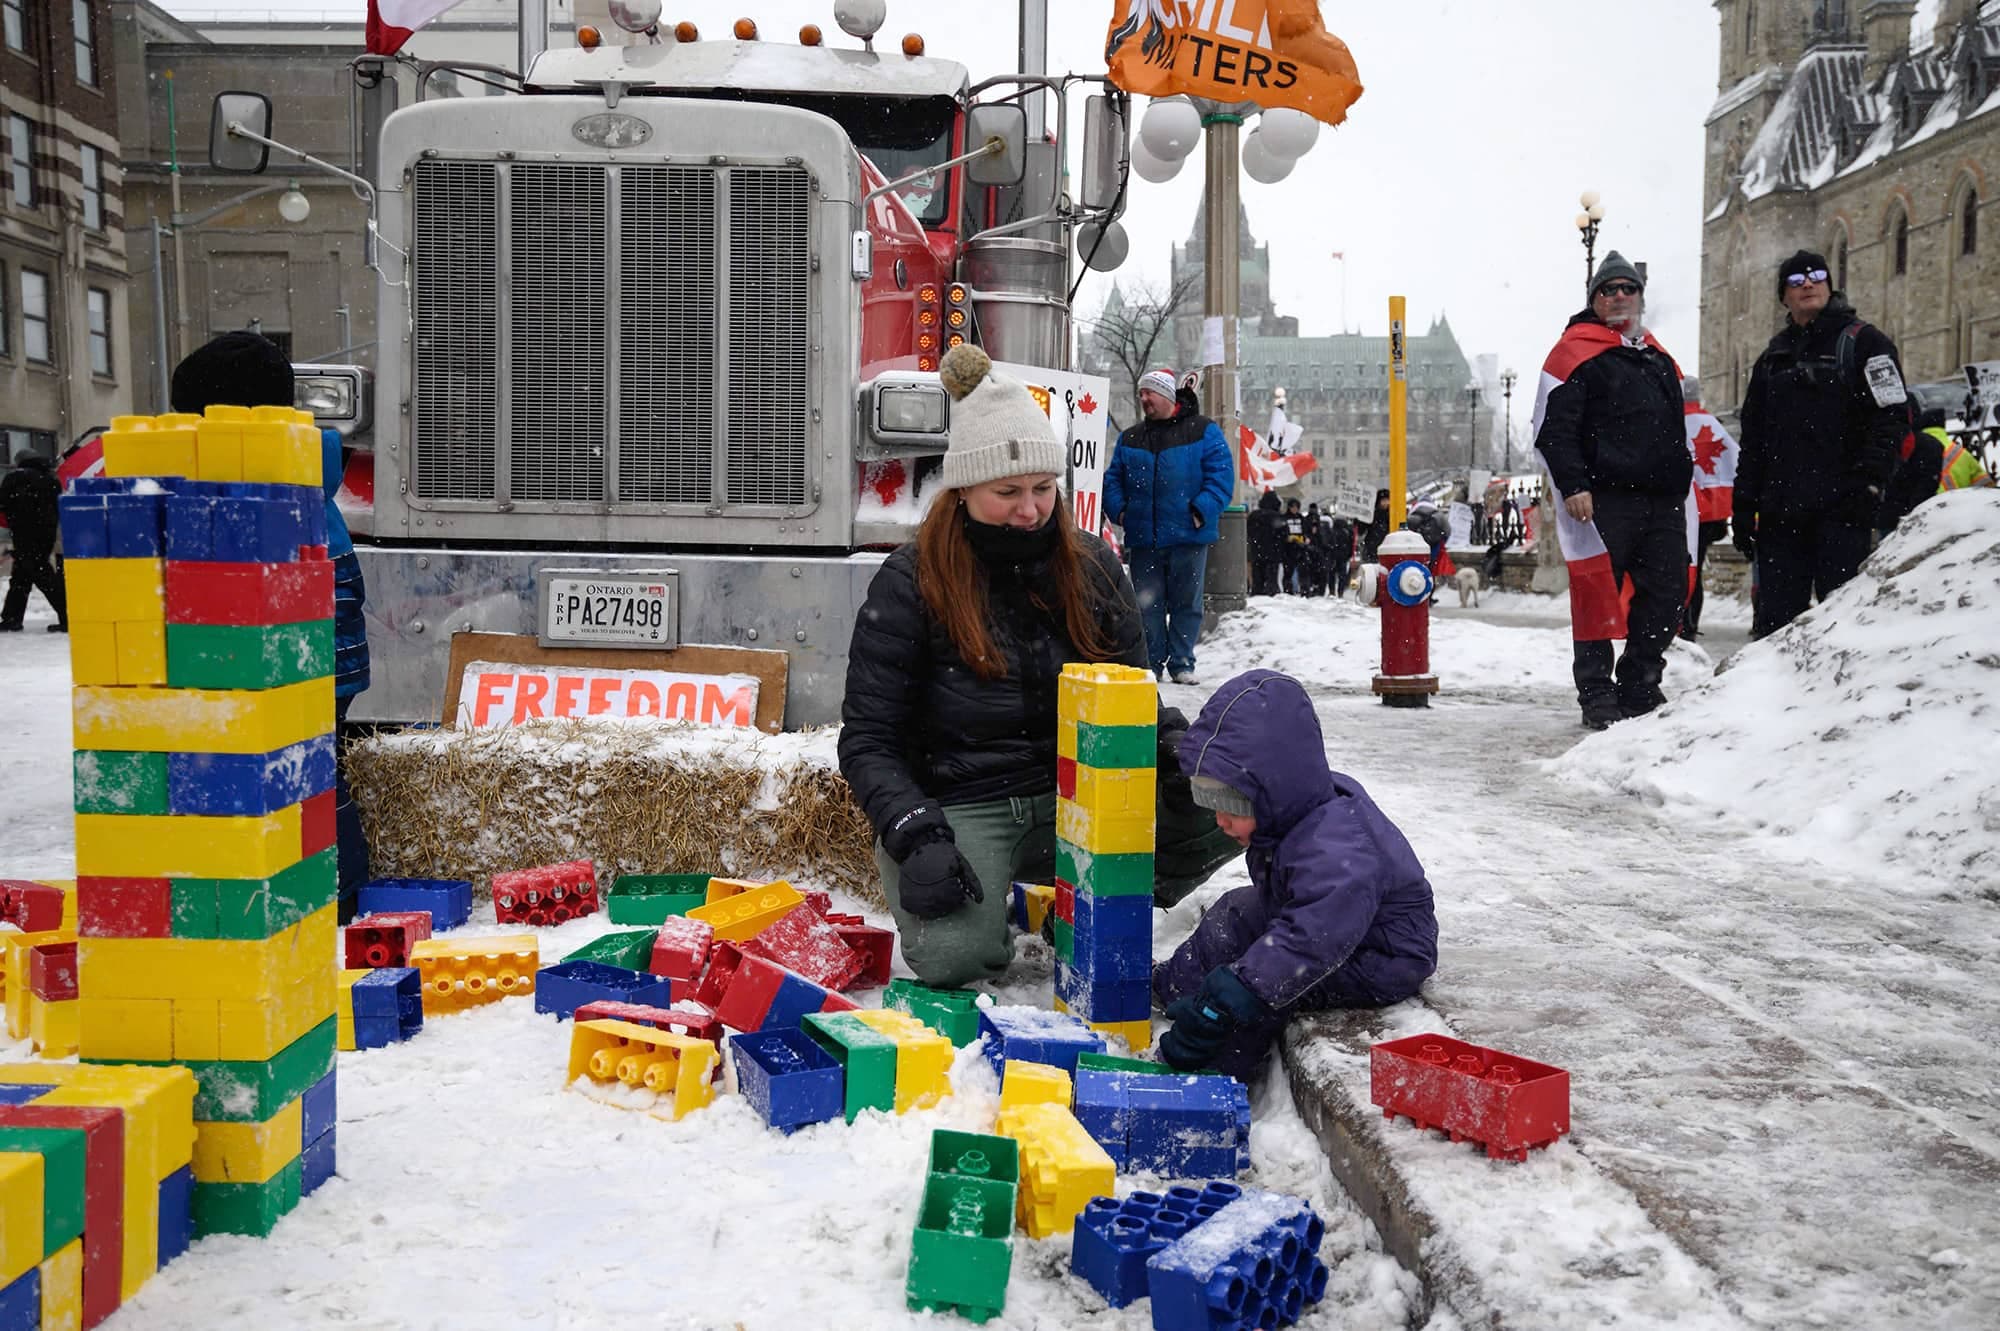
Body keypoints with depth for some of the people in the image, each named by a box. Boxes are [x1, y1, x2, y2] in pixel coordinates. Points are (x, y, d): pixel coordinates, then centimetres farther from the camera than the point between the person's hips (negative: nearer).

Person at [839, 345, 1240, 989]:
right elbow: (868, 739, -6)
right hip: (959, 807, -3)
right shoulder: (910, 582, -6)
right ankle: (982, 895, 5)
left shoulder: (1091, 566, 6)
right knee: (955, 956, -32)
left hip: (1075, 795, 4)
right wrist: (917, 837, -21)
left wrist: (1171, 745, -12)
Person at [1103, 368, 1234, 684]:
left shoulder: (1203, 431, 0)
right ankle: (1151, 663, 13)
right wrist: (1118, 509, 1)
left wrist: (1202, 510, -16)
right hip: (1143, 538, 4)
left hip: (1188, 536, -3)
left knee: (1186, 602, 4)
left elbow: (1221, 474, -6)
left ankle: (1181, 663, 13)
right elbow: (1113, 478, 18)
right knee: (1146, 603, 4)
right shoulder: (1130, 439, 14)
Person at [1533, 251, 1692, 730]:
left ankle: (1638, 688, 17)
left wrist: (1684, 483, 22)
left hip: (1663, 500, 7)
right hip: (1604, 499, -7)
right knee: (1597, 595, -5)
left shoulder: (1659, 359, 22)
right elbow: (1553, 428, -9)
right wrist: (1572, 486, -17)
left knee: (1668, 593, 5)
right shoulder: (1576, 351, 0)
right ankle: (1597, 696, 3)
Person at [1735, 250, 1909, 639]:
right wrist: (1744, 506, 13)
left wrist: (1870, 483, -16)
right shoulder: (1774, 357, 20)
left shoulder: (1862, 341, 5)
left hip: (1841, 506, -5)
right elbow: (1752, 439, 20)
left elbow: (1892, 415, -5)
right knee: (1775, 617, 4)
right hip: (1780, 510, 5)